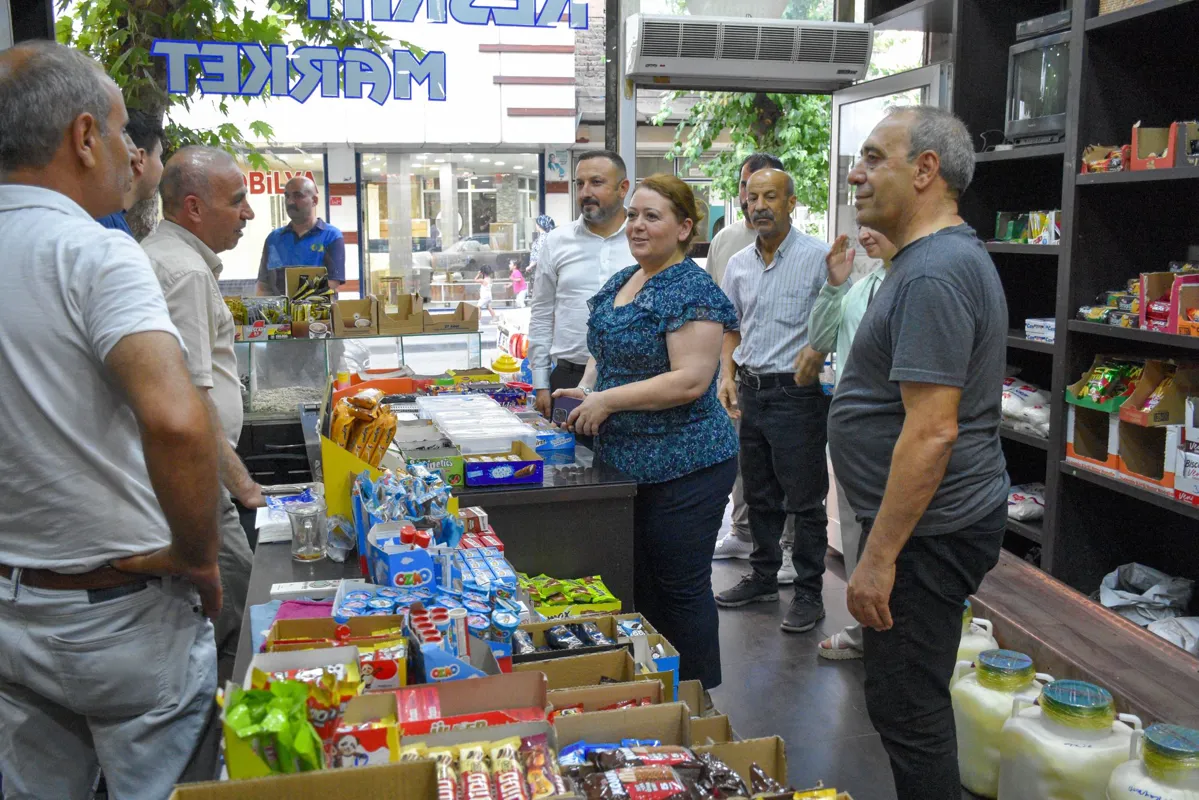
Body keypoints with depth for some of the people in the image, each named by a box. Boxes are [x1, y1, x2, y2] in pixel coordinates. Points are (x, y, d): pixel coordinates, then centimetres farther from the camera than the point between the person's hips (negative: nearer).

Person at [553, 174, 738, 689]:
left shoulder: (692, 292, -16)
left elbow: (690, 379, -24)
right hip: (625, 464, 9)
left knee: (682, 588, 4)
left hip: (683, 468, -9)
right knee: (639, 584, 18)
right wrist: (586, 389, 2)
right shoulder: (619, 284, 11)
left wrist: (607, 399, -21)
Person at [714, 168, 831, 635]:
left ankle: (809, 593, 15)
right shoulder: (739, 264, 10)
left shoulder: (818, 257, -10)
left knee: (804, 499, 2)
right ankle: (763, 578, 33)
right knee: (759, 495, 18)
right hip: (751, 391, 7)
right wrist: (728, 376, 6)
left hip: (797, 393, -6)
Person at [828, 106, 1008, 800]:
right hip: (941, 517, 11)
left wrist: (879, 557, -25)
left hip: (925, 528, -11)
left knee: (907, 708, 2)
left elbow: (931, 431, -27)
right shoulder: (944, 255, 13)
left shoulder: (933, 275, -22)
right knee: (912, 698, 22)